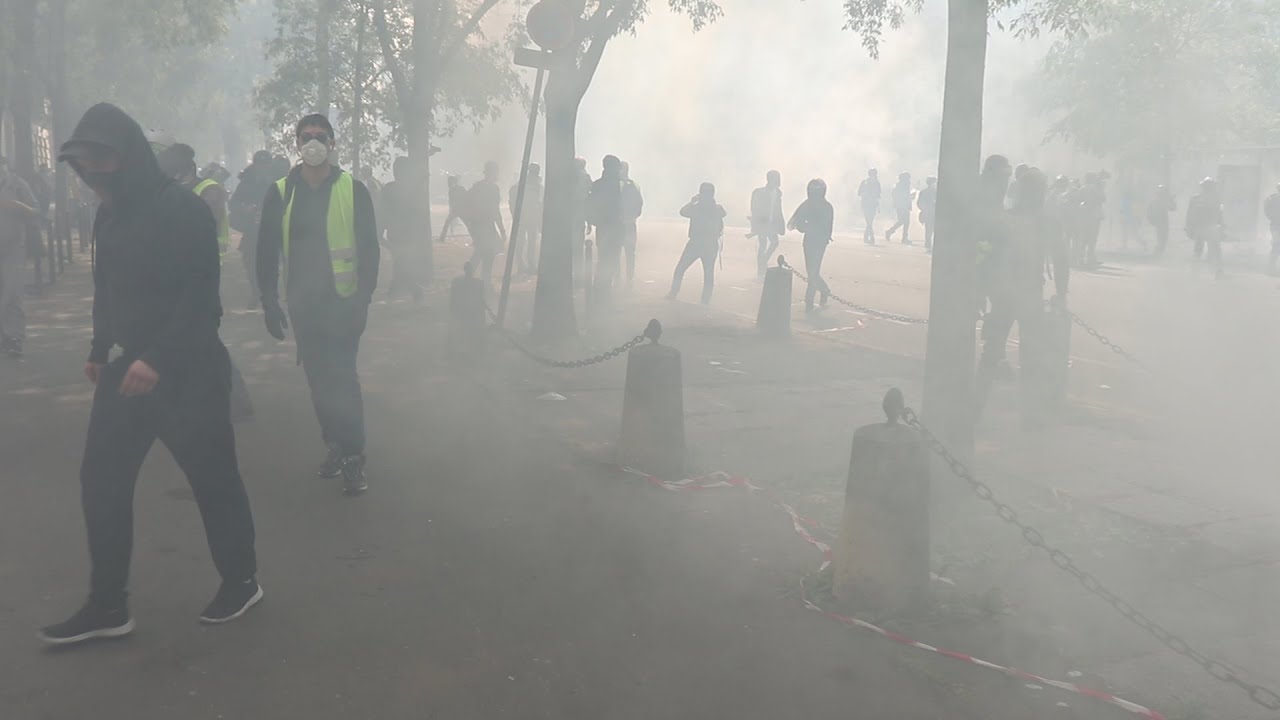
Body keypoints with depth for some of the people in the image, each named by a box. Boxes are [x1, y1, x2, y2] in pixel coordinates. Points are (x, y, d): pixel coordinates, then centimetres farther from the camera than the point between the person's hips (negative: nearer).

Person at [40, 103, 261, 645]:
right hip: (129, 366, 8)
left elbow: (200, 296, -21)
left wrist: (158, 359, -26)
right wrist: (100, 351, 10)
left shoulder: (182, 210, -14)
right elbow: (109, 289, 17)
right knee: (101, 481, 6)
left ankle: (241, 581, 22)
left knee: (213, 478, 3)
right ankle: (107, 605, 16)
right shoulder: (109, 215, 10)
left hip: (189, 369, -8)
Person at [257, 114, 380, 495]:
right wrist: (269, 302, 2)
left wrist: (364, 297, -9)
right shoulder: (280, 193, 4)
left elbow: (369, 246, -3)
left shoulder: (352, 189, -2)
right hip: (302, 303, 3)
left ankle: (353, 457, -2)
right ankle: (334, 446, 23)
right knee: (318, 379, 10)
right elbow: (267, 250, 6)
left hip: (342, 300, -3)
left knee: (342, 378, -7)